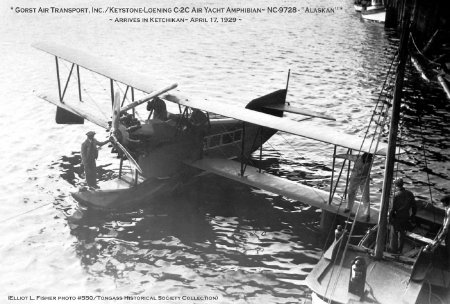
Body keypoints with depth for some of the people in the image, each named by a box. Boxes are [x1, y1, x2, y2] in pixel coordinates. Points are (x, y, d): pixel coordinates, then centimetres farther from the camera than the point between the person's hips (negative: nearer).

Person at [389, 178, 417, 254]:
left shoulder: (396, 195, -21)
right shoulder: (410, 194, -6)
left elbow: (393, 208, -19)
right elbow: (414, 207, 3)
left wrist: (390, 218, -7)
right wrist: (412, 216, 16)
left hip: (397, 218, -5)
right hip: (406, 218, 5)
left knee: (394, 234, 13)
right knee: (402, 234, 20)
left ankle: (394, 250, 23)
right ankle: (400, 250, 32)